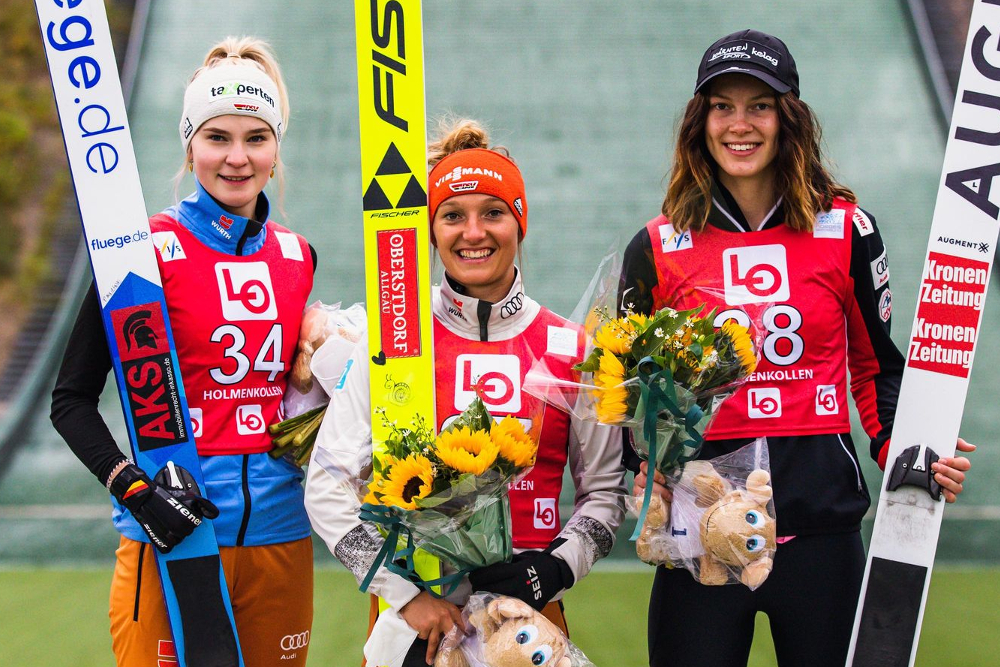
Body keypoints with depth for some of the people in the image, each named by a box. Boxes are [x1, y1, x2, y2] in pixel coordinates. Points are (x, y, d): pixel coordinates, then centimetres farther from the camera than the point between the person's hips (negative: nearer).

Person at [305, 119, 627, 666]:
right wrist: (407, 594, -13)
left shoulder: (571, 350, 2)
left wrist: (556, 568, -8)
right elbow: (329, 489, -4)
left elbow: (604, 491, 9)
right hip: (415, 618, -1)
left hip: (531, 616, 1)